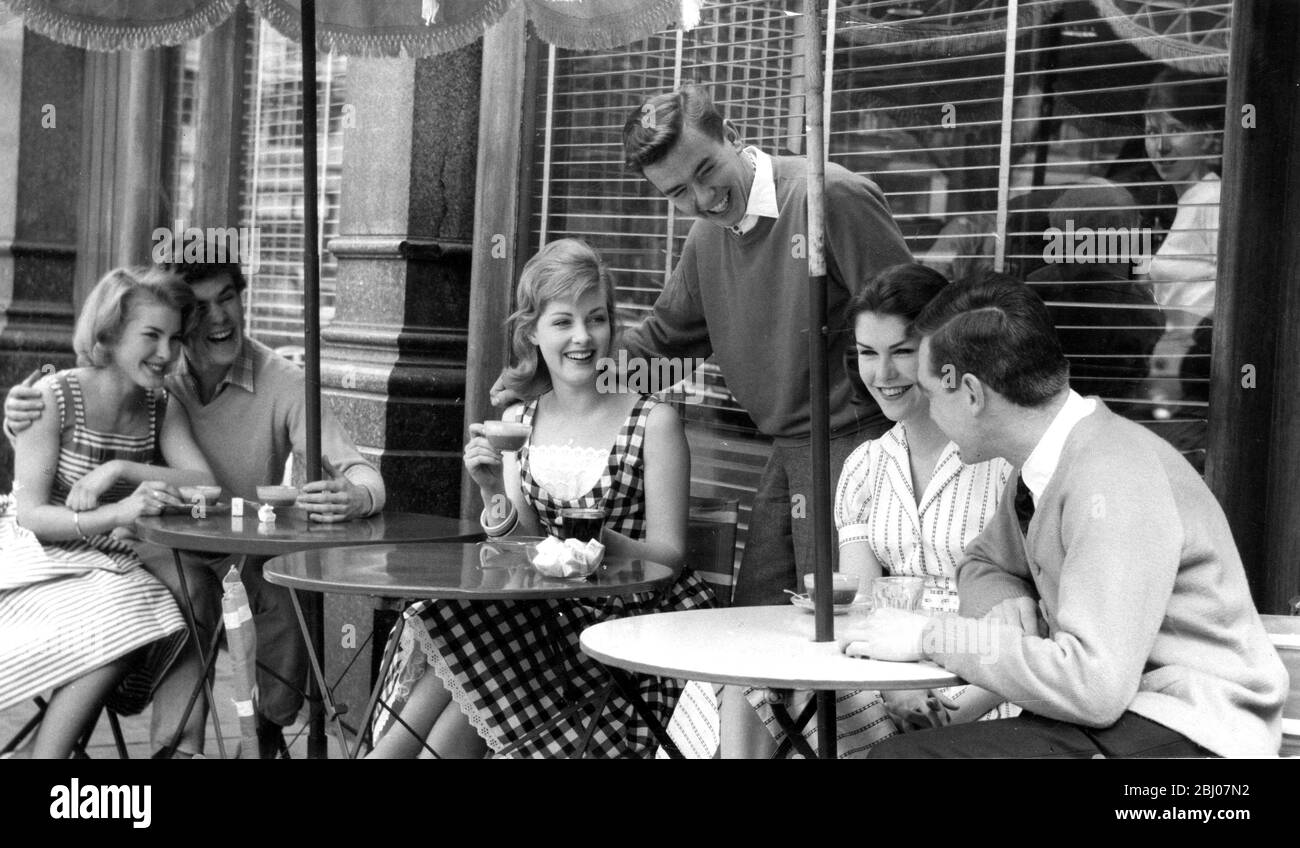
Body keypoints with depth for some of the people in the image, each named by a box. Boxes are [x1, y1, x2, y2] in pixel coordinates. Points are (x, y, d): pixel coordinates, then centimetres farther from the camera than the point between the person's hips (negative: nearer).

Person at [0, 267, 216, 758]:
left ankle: (45, 751, -22)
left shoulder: (163, 409, 4)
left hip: (108, 566, 4)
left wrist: (120, 469, -22)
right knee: (118, 615, -33)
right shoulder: (54, 397, -11)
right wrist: (117, 514, -33)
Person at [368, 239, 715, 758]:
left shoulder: (653, 423, -6)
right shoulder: (517, 422, 7)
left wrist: (601, 540, -26)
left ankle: (393, 747, -3)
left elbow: (669, 555, -8)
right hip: (552, 613, 4)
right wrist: (494, 494, -15)